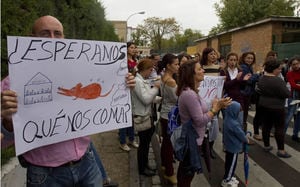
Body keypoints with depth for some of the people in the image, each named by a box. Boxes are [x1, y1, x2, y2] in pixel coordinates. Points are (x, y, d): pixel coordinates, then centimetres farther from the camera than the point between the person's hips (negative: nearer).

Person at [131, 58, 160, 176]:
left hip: (146, 116, 9)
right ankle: (142, 169, 23)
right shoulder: (137, 81, -20)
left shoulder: (143, 81, 9)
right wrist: (155, 88, -15)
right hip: (141, 117, -9)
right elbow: (146, 99, -23)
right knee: (143, 144, 5)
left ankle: (145, 165, 35)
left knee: (146, 142, 19)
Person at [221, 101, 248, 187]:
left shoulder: (228, 119, -2)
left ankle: (228, 177, 40)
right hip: (234, 147, -9)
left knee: (229, 163, 23)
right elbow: (241, 134, -18)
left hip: (229, 145, 9)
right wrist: (246, 140, -1)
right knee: (232, 164, 8)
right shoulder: (234, 124, -32)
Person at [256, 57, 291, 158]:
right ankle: (281, 150, 7)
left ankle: (266, 145, 23)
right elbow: (287, 94, -20)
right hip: (276, 107, -7)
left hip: (264, 105, 7)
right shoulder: (278, 80, -22)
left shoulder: (261, 78, 2)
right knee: (279, 128, 2)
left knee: (266, 125, 14)